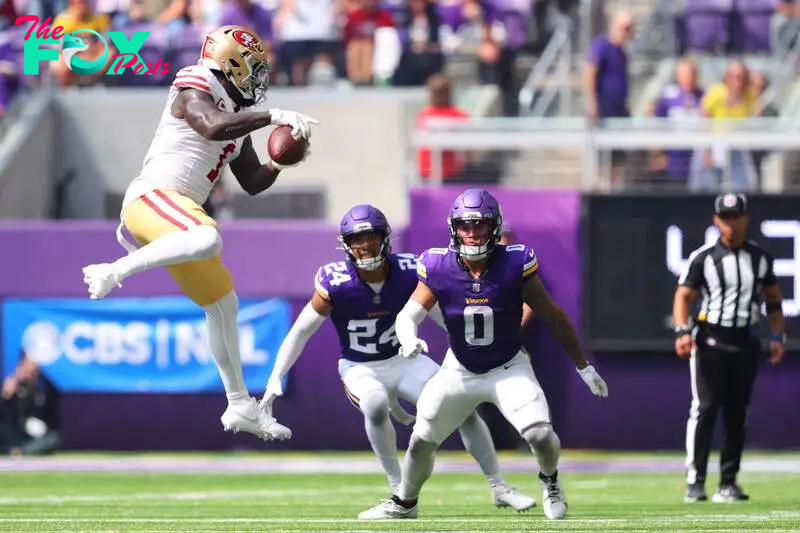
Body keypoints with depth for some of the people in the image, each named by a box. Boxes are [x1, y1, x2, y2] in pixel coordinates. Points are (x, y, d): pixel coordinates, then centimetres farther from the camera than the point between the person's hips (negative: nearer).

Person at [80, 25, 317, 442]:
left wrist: (280, 163, 5)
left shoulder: (235, 116, 21)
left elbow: (253, 182, 24)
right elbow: (212, 127, -26)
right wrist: (273, 118, -25)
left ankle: (240, 407, 23)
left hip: (182, 212, 10)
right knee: (207, 241, -40)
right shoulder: (194, 89, -4)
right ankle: (113, 273, -30)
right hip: (152, 196, -10)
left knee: (223, 305, 15)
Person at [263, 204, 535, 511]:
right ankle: (400, 491, -19)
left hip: (405, 360, 3)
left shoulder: (409, 273, -15)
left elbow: (445, 317, -1)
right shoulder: (335, 283, -21)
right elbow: (300, 332, -11)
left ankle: (498, 488, 12)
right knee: (376, 404, -36)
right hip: (360, 368, -3)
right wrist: (275, 380, -14)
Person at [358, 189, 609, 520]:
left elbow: (553, 318, -11)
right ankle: (404, 503, 34)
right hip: (460, 370, 2)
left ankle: (550, 482, 15)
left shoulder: (514, 266, -20)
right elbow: (408, 315, -16)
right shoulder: (438, 268, -17)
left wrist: (583, 366, -5)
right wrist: (408, 338, -42)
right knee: (421, 441, 7)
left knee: (540, 435, -20)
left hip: (508, 368, -2)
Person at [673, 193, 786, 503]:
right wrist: (682, 331, -21)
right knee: (705, 407, -12)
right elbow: (683, 296, -6)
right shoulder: (703, 258, -1)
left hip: (744, 343, 3)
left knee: (737, 414, 4)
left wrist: (778, 337, 6)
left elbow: (773, 299, 16)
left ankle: (728, 482, 9)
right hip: (709, 341, -3)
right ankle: (695, 480, -12)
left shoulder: (760, 258, 9)